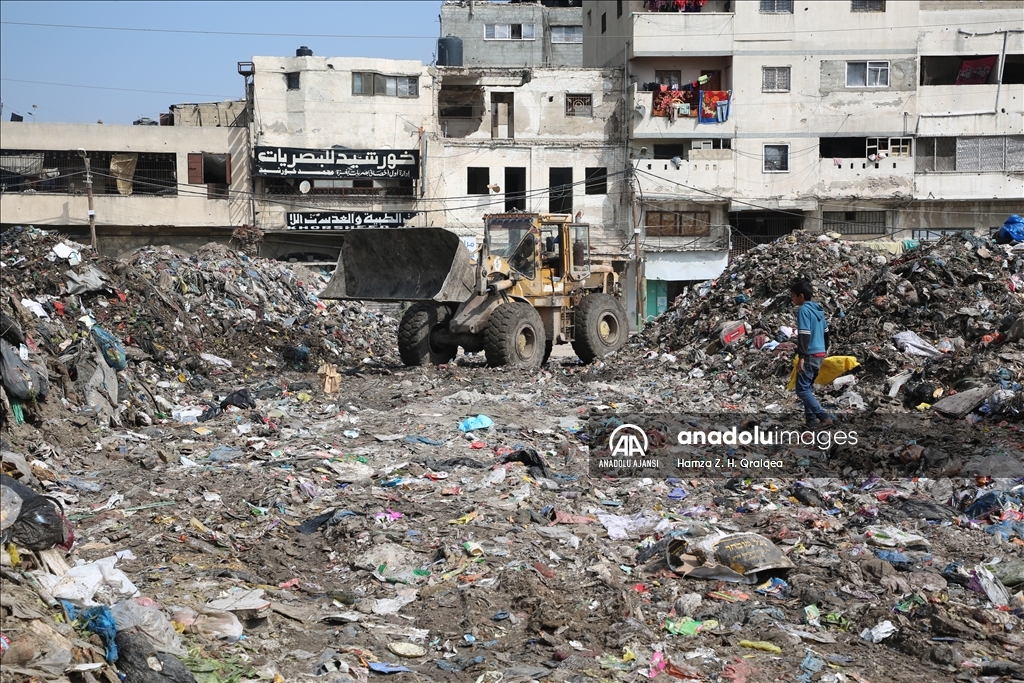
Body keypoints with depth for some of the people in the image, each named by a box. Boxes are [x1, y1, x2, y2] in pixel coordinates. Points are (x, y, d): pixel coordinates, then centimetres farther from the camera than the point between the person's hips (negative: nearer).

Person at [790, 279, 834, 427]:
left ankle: (824, 417, -15)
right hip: (820, 354, 9)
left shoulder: (804, 310, -13)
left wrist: (801, 357, -23)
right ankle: (811, 419, 14)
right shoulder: (818, 309, 13)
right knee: (808, 387, 16)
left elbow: (804, 335, -21)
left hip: (810, 355, -9)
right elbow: (825, 332, 21)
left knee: (802, 390, -7)